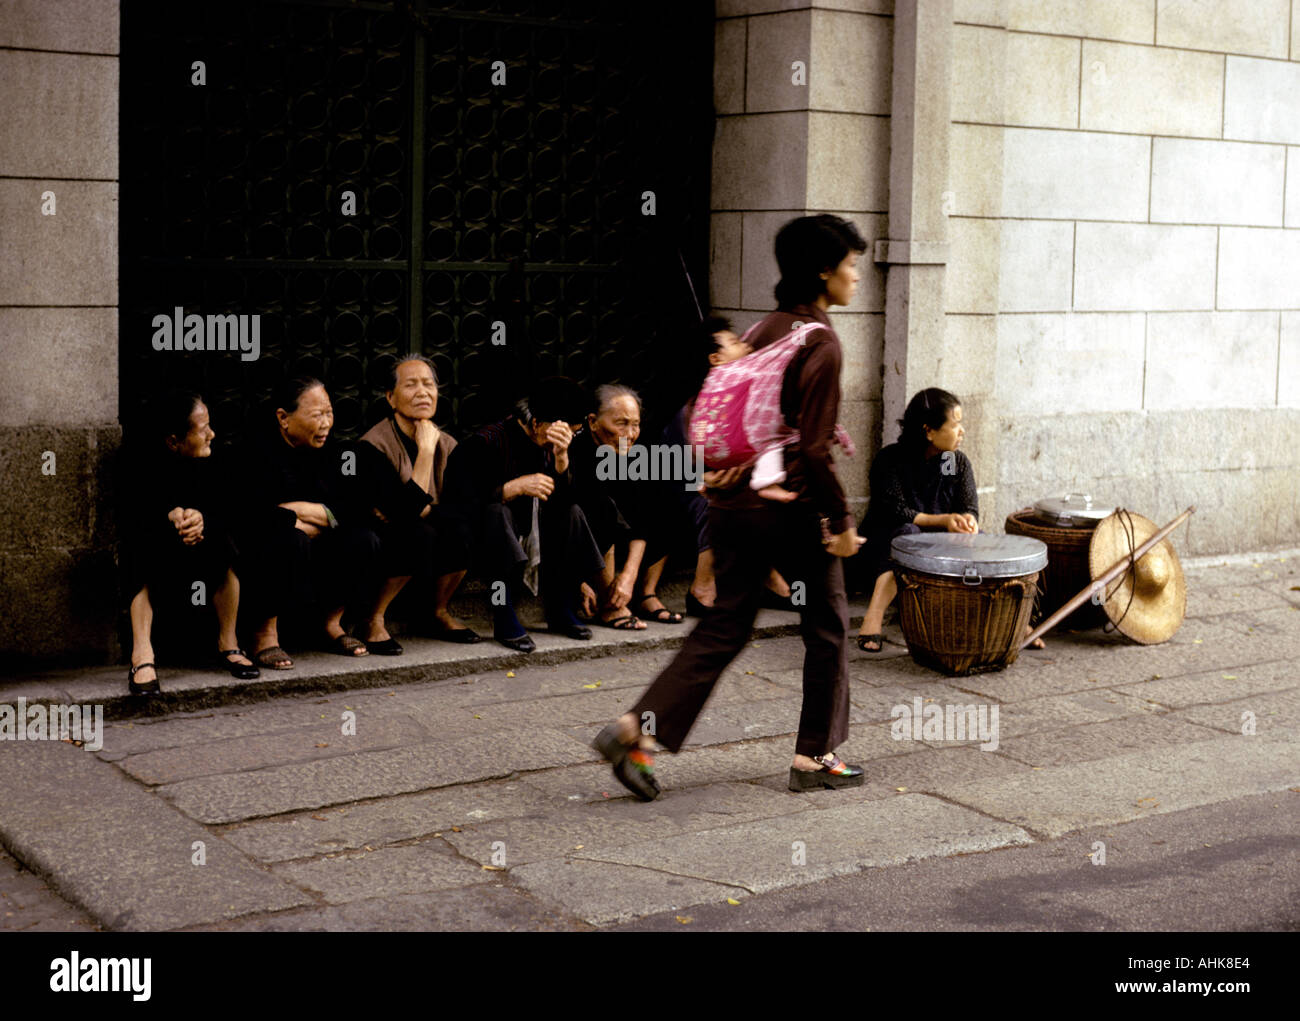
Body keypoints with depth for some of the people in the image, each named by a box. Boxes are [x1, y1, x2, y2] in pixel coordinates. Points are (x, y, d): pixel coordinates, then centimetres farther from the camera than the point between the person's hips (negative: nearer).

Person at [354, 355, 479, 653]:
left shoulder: (445, 444, 1)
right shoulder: (373, 446, -18)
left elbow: (462, 504, -7)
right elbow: (410, 508, -28)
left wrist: (403, 512, -19)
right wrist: (425, 449, -25)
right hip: (379, 544, -5)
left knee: (464, 528, -23)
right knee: (418, 535, -35)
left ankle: (440, 612, 0)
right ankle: (374, 620, -15)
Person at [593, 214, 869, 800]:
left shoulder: (768, 329, 10)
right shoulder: (821, 343, -14)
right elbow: (814, 449, -18)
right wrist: (842, 522, -12)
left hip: (735, 500, 7)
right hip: (791, 504, -7)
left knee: (726, 625, 10)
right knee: (826, 624, 11)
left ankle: (637, 728, -1)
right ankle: (815, 757, 18)